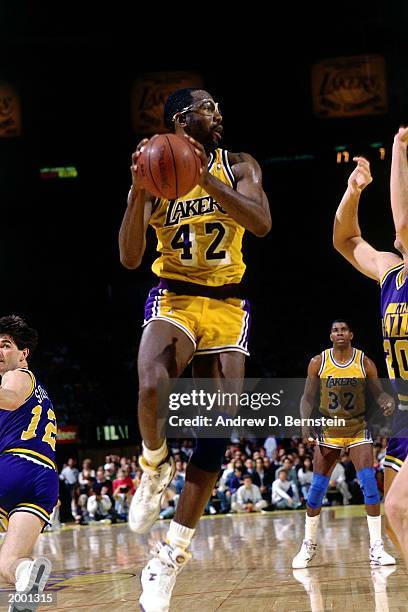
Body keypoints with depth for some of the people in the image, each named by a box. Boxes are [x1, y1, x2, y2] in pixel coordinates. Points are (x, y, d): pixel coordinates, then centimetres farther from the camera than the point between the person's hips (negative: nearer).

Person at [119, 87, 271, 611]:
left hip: (226, 307, 2)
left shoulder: (238, 168, 3)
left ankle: (169, 561, 1)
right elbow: (129, 258, -8)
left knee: (216, 430, -6)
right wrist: (139, 191, -22)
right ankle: (154, 467, -1)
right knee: (152, 390, -34)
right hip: (173, 299, -2)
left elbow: (261, 223, -16)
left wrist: (205, 178, -24)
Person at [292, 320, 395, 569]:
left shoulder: (365, 362, -5)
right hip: (329, 430, 1)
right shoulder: (318, 363, -4)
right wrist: (306, 421, -16)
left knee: (369, 483, -14)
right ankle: (309, 546, 15)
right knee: (317, 488, -1)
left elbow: (378, 392, -1)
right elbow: (308, 397, 0)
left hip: (358, 429, -1)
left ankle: (377, 548, -10)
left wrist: (388, 401, -24)